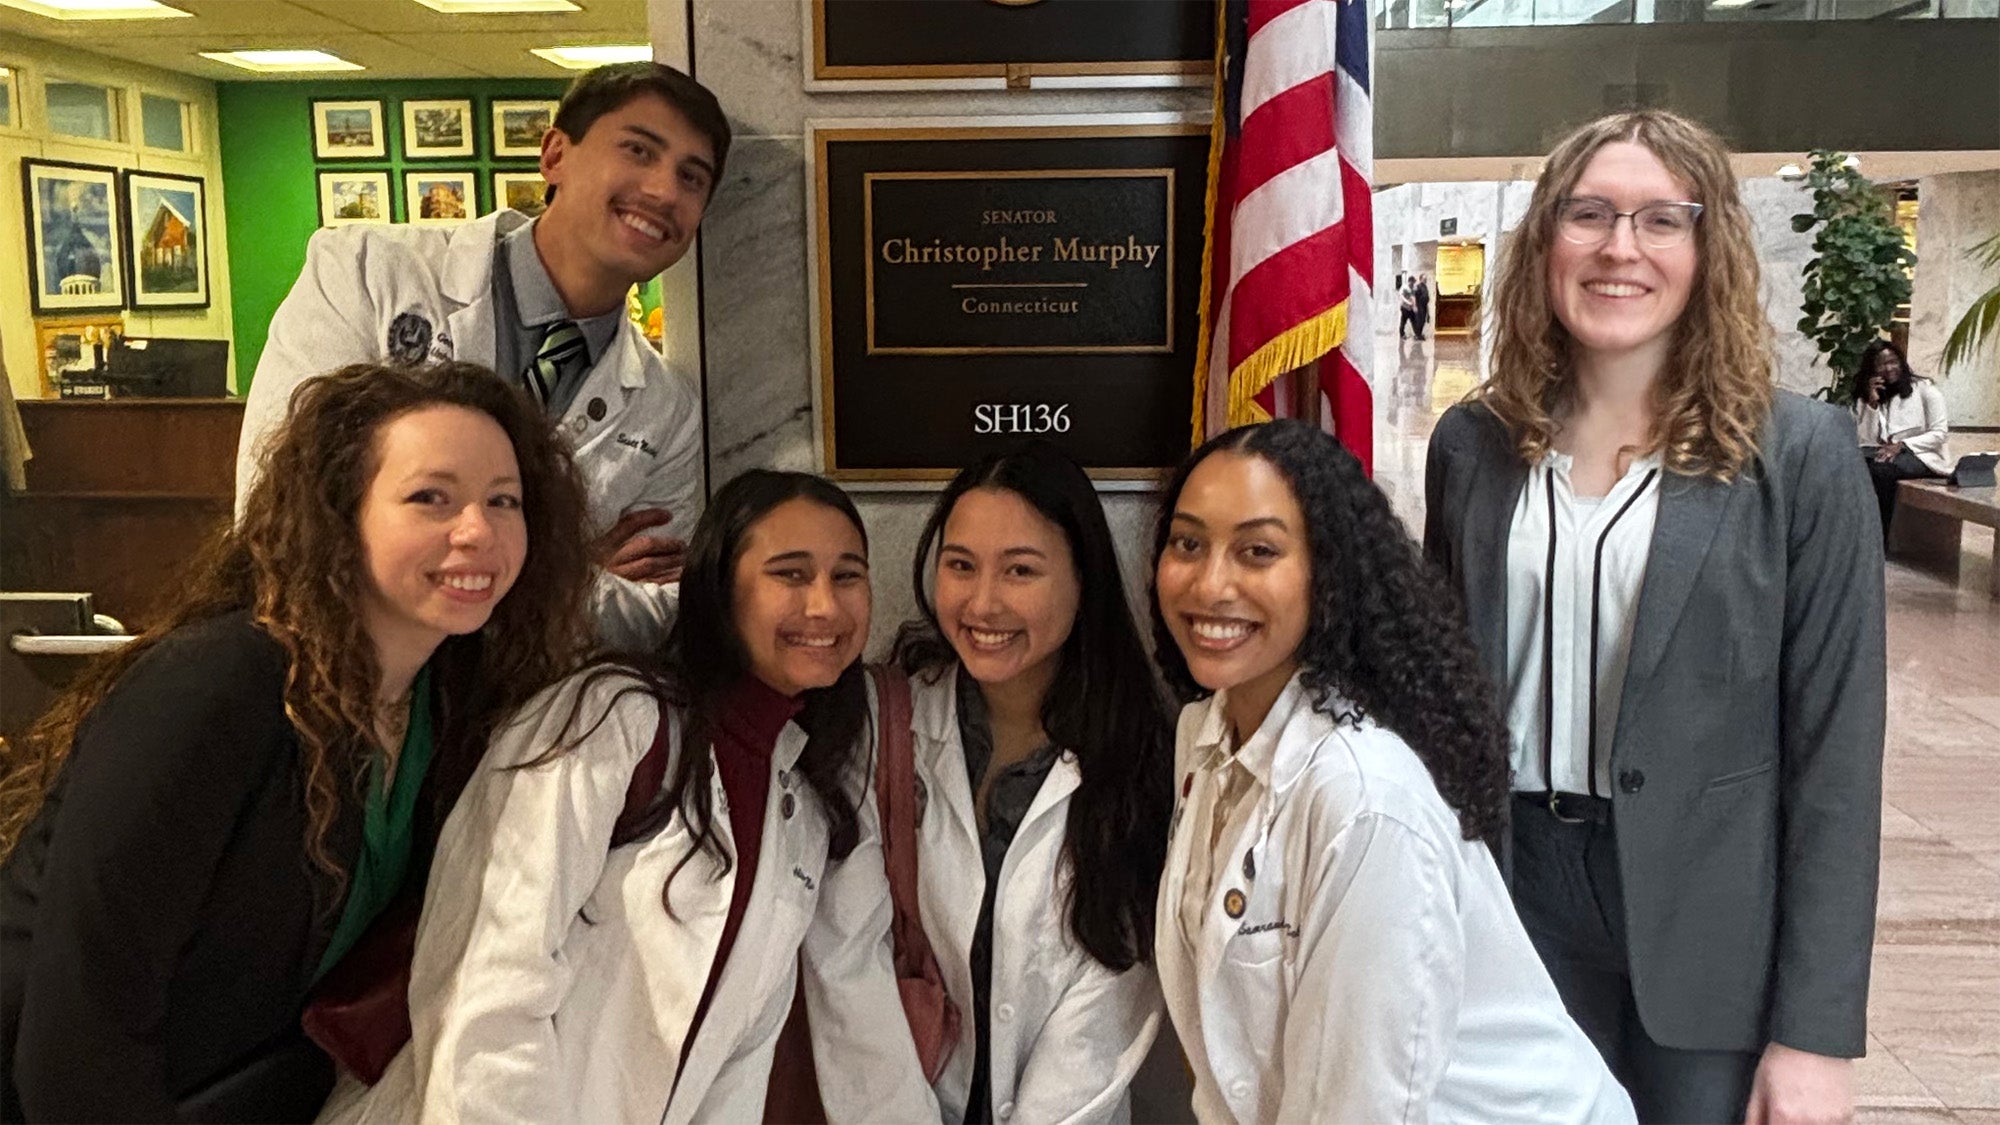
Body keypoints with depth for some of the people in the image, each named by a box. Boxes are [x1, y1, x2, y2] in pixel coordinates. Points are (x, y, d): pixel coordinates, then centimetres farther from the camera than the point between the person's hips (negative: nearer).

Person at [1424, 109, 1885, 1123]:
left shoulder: (1799, 456, -8)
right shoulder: (1471, 443, 1)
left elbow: (1835, 748, -8)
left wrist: (1815, 1029, -10)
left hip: (1708, 927, -2)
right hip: (1512, 889, 3)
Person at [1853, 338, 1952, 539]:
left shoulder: (1925, 389, 1)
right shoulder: (1866, 398, 11)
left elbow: (1940, 433, -6)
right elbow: (1867, 440, 0)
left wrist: (1902, 445, -18)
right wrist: (1872, 403, -8)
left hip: (1921, 455, -4)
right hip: (1885, 452, 4)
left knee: (1880, 470, -35)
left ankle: (1882, 536, -25)